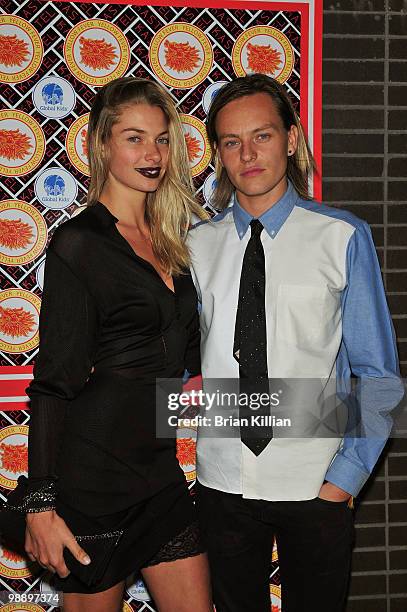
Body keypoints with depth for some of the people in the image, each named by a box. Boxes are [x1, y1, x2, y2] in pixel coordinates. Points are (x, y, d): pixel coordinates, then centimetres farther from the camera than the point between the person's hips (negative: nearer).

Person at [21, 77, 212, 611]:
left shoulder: (169, 236, 10)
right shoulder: (79, 242, -12)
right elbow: (54, 382, -14)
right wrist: (41, 504, -17)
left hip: (159, 467, 7)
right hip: (92, 472, -7)